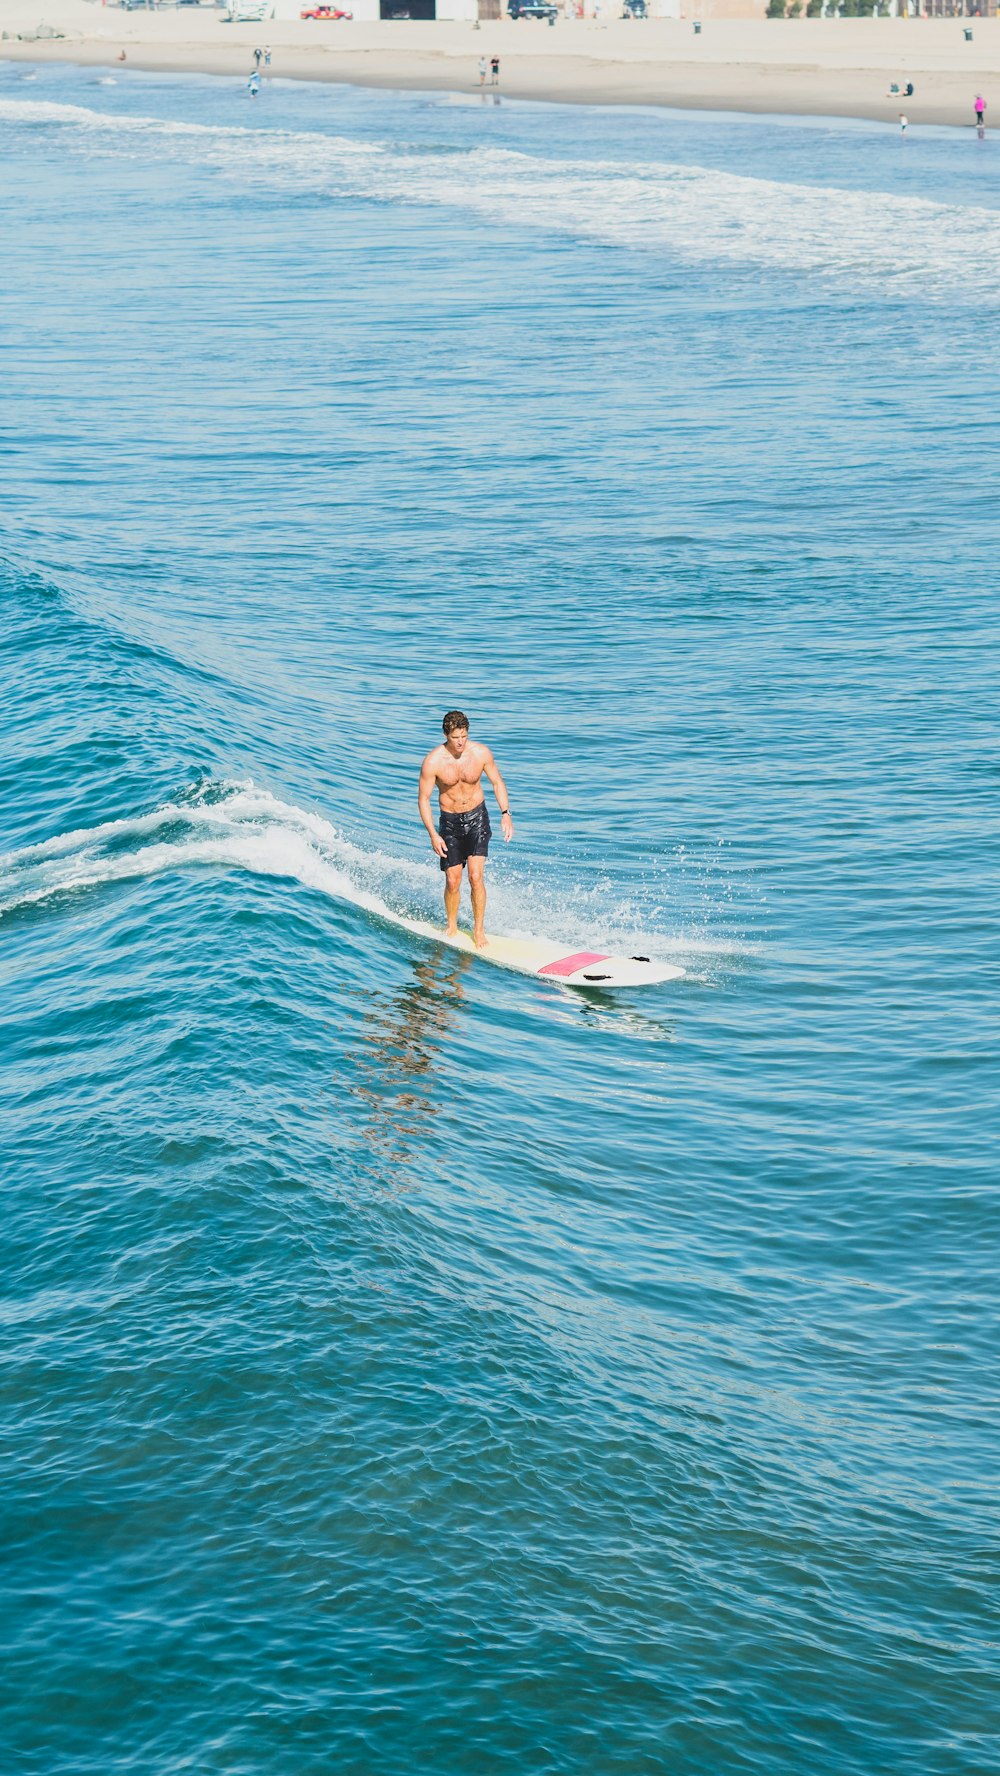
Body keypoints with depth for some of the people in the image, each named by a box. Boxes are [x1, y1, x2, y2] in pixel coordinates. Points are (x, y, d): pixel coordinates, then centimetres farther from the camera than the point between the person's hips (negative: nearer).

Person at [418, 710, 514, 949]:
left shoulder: (481, 752, -13)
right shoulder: (433, 762, -18)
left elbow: (497, 783, 3)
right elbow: (423, 799, -9)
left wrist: (505, 814, -5)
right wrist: (433, 835, -12)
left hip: (477, 818, 0)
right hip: (450, 822, 0)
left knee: (475, 877, -12)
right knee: (453, 882, 0)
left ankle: (478, 930, 0)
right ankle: (452, 927, 24)